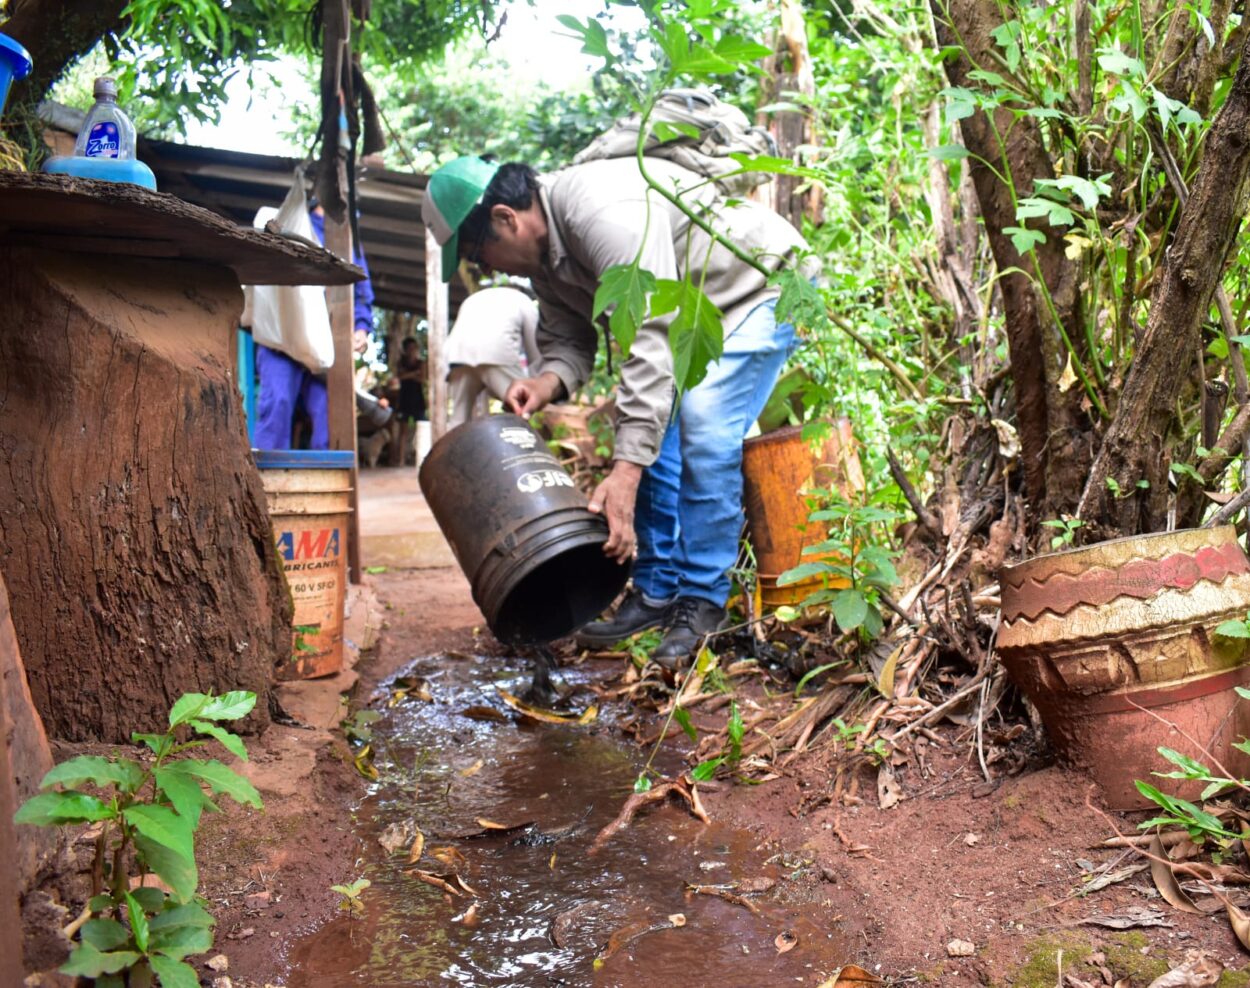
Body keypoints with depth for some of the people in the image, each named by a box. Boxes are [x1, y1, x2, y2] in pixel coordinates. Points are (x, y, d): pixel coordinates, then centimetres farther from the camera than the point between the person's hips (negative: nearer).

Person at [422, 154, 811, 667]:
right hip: (690, 307, 9)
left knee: (704, 436, -20)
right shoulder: (544, 249, -3)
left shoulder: (607, 212, -34)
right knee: (654, 439, 0)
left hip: (763, 284, -9)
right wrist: (547, 381, -22)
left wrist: (624, 470, -42)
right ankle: (657, 590, 9)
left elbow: (650, 341, -39)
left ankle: (702, 601, -8)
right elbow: (567, 336, 3)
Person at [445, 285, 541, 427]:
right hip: (496, 348, -4)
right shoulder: (524, 301, 29)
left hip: (457, 351, 4)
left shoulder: (473, 299, 41)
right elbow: (535, 354, 25)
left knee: (459, 420, 9)